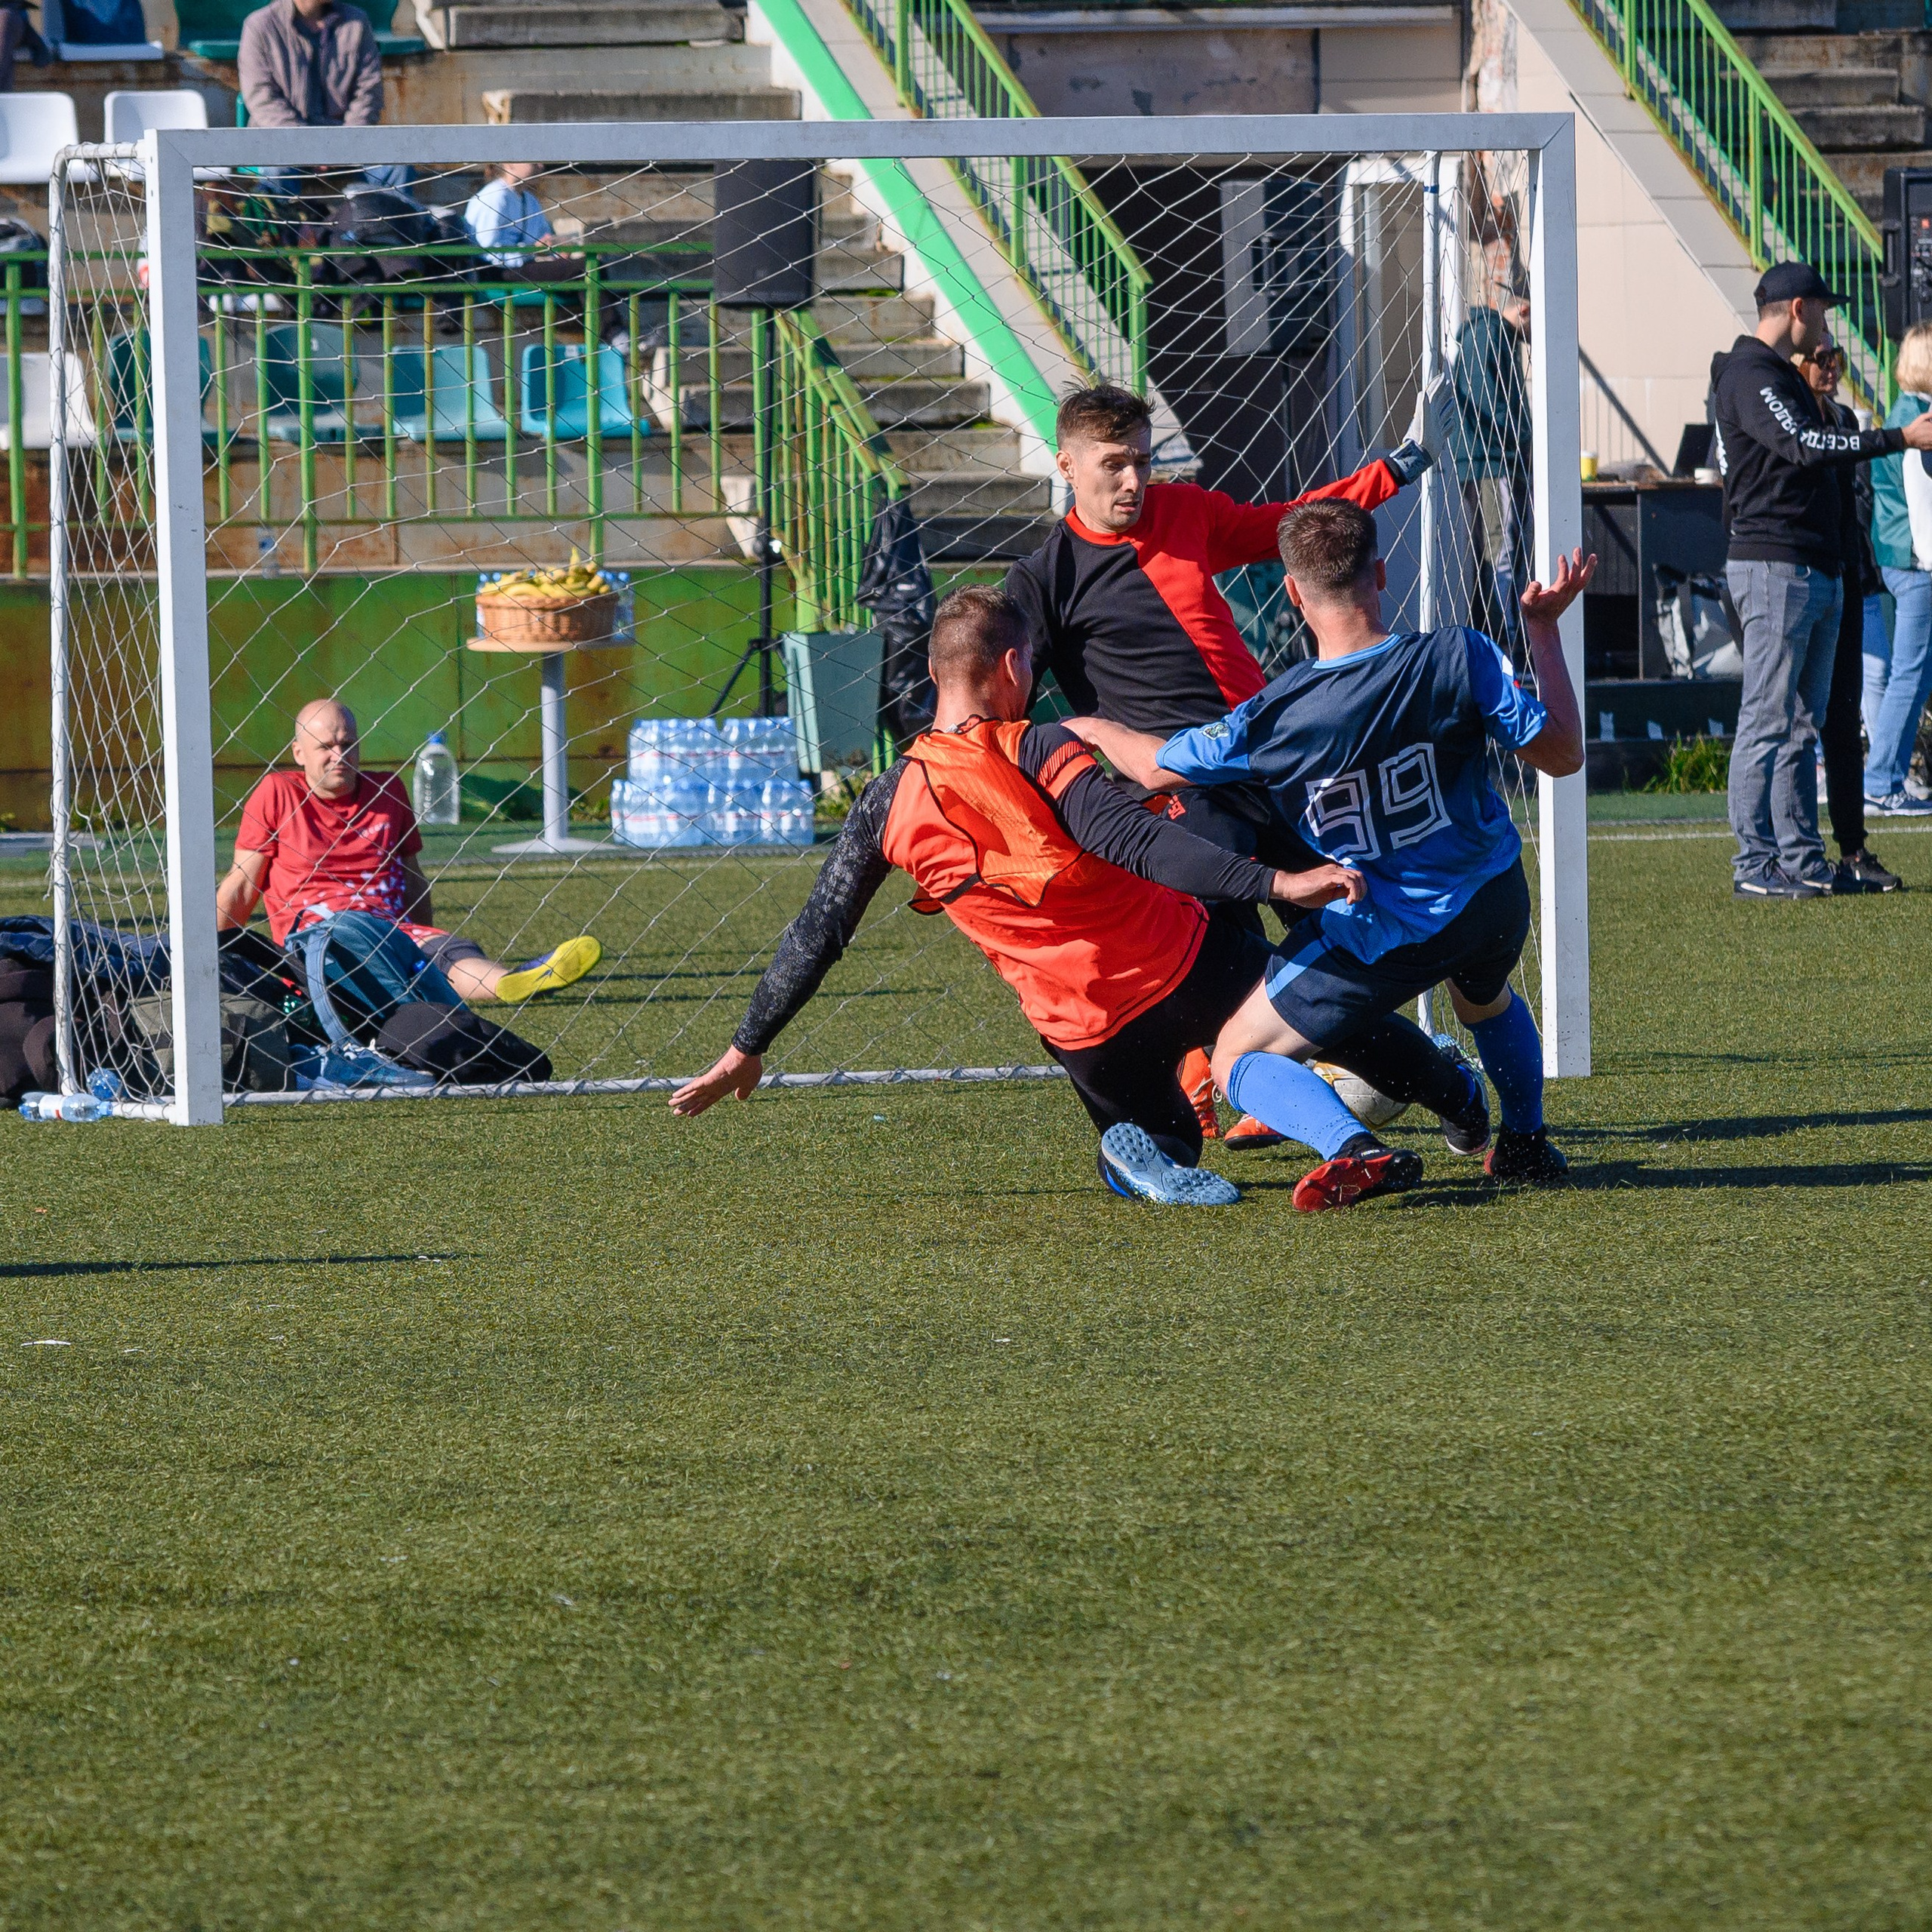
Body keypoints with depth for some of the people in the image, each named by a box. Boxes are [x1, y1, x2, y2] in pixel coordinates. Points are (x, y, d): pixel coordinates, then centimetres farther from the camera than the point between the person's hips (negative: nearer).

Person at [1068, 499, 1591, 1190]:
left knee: (1239, 1059, 9)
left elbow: (1156, 767, -2)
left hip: (1379, 938, -4)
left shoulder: (1275, 718, -19)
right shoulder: (1460, 657, -18)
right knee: (1487, 999, 41)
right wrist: (1545, 629, -1)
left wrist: (1091, 728, 20)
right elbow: (1562, 755, -9)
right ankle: (1526, 1144, 43)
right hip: (1494, 910, 4)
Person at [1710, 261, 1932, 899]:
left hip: (1817, 572, 10)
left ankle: (1801, 859, 12)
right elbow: (1804, 446, -25)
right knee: (1768, 721, -9)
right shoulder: (1750, 376, -11)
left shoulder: (1782, 377, 22)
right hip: (1775, 565, -10)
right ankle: (1755, 863, -9)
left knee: (1801, 726, 10)